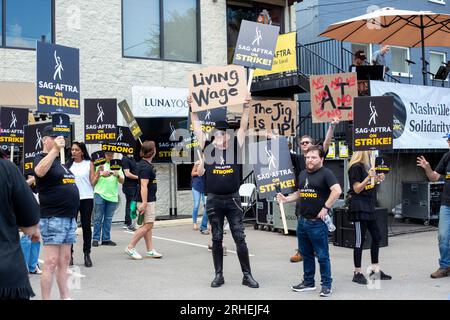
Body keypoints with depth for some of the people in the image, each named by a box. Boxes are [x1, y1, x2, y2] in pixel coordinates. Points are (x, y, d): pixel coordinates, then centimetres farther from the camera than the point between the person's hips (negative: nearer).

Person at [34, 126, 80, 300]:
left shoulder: (59, 161, 19)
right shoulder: (42, 158, -7)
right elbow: (39, 171, -32)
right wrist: (55, 149, -37)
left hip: (69, 218, 8)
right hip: (53, 219, -8)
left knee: (64, 261, 11)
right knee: (51, 263, -7)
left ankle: (65, 297, 17)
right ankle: (46, 299, -3)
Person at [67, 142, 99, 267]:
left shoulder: (89, 163, 4)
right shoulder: (69, 165, 9)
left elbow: (93, 182, -1)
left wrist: (99, 172, -14)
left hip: (86, 198, -1)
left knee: (86, 226, 2)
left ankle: (87, 254, 9)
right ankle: (69, 254, 10)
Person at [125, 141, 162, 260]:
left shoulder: (144, 164, 12)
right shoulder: (146, 167, -18)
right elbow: (144, 186, -23)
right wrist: (144, 203, -26)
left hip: (150, 200, 10)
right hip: (147, 200, -10)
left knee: (148, 225, 11)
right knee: (147, 225, -8)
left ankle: (150, 250, 16)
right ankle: (130, 247, -2)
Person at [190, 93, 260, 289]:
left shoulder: (235, 148, 3)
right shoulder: (208, 148, 4)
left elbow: (243, 127, 1)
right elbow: (197, 127, 6)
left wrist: (246, 107, -6)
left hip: (232, 200, -1)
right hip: (213, 201, 1)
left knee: (240, 238, 2)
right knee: (216, 239, 8)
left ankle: (247, 275, 10)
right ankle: (219, 275, 18)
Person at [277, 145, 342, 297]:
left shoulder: (325, 173, -10)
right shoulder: (302, 174, 13)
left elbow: (337, 190, -22)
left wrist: (326, 208, -22)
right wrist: (286, 199, 9)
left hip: (317, 222, -7)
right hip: (302, 221, 8)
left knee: (322, 255, 1)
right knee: (306, 254, 16)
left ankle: (326, 285, 12)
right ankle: (308, 282, 28)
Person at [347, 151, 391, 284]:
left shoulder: (366, 165, 16)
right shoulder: (356, 167, -12)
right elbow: (357, 189, -15)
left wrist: (377, 179, 9)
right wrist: (369, 177, -26)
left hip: (369, 207, 9)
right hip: (359, 208, -9)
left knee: (376, 237, 11)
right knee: (360, 240, -4)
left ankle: (375, 270, 20)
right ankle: (357, 273, 4)